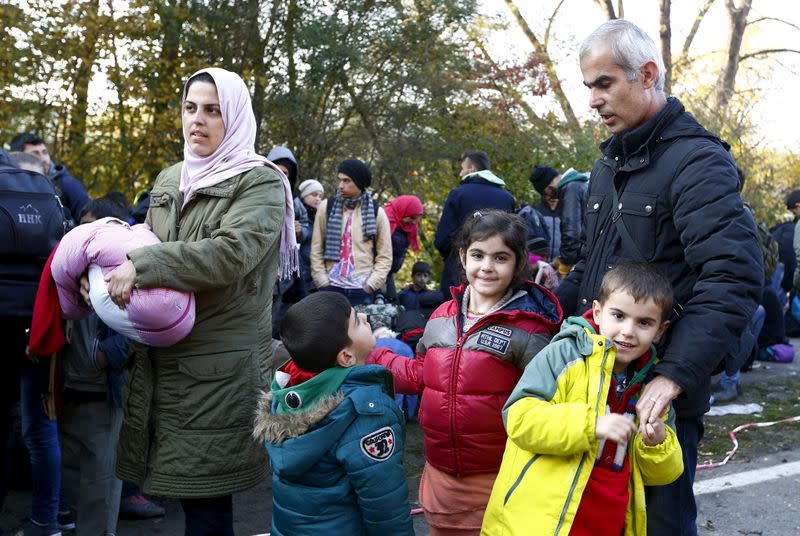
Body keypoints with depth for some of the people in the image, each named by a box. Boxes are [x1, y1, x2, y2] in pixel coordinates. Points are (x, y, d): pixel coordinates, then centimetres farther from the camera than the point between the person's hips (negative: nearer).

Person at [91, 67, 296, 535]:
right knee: (181, 477, 11)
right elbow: (143, 247, 19)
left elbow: (231, 253, -20)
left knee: (206, 494, -1)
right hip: (162, 356, 6)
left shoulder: (260, 183, -5)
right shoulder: (169, 181, 16)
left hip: (221, 363, -6)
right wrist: (104, 272, -3)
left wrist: (142, 267, -22)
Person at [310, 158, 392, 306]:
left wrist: (370, 285, -5)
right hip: (331, 287, 0)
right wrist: (323, 282, -3)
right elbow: (316, 250, 5)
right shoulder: (327, 207, 6)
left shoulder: (377, 213, 5)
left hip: (363, 290, 0)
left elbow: (385, 256, 6)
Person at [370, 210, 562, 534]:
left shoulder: (527, 329, -13)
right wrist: (368, 357, 9)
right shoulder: (442, 317, 3)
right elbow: (419, 377, 14)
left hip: (498, 483, -5)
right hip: (439, 475, 5)